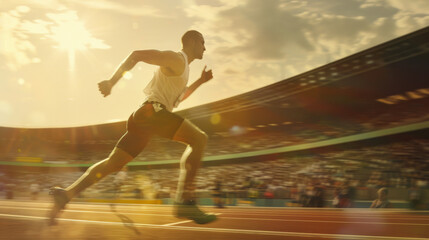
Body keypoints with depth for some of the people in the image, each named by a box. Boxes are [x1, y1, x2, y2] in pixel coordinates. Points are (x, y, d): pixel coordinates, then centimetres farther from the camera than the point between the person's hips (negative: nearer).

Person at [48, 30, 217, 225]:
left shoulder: (183, 67, 31)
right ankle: (185, 201, -26)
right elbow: (137, 54, -8)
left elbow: (178, 98, 43)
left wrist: (200, 81, 37)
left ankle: (66, 194, 4)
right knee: (199, 139, -17)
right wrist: (111, 82, -17)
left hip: (142, 117, 10)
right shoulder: (176, 59, 0)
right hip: (152, 110, -10)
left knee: (113, 163, 7)